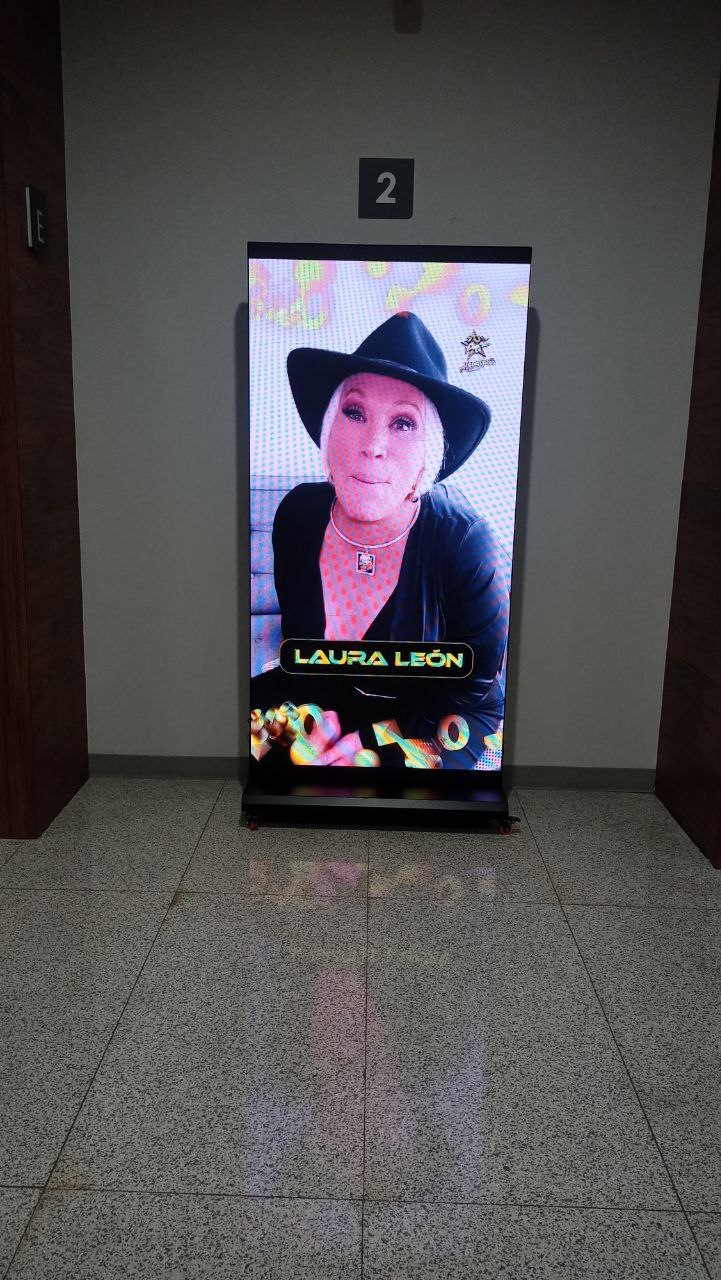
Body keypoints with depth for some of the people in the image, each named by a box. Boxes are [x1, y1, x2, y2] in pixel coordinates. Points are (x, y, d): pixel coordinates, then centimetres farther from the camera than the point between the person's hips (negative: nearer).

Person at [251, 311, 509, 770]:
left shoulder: (466, 544, -23)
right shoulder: (298, 513, -10)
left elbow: (477, 701, -15)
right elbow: (297, 637, 4)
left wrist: (374, 745, -22)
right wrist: (319, 720, -11)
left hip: (426, 729, -4)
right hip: (322, 703, 4)